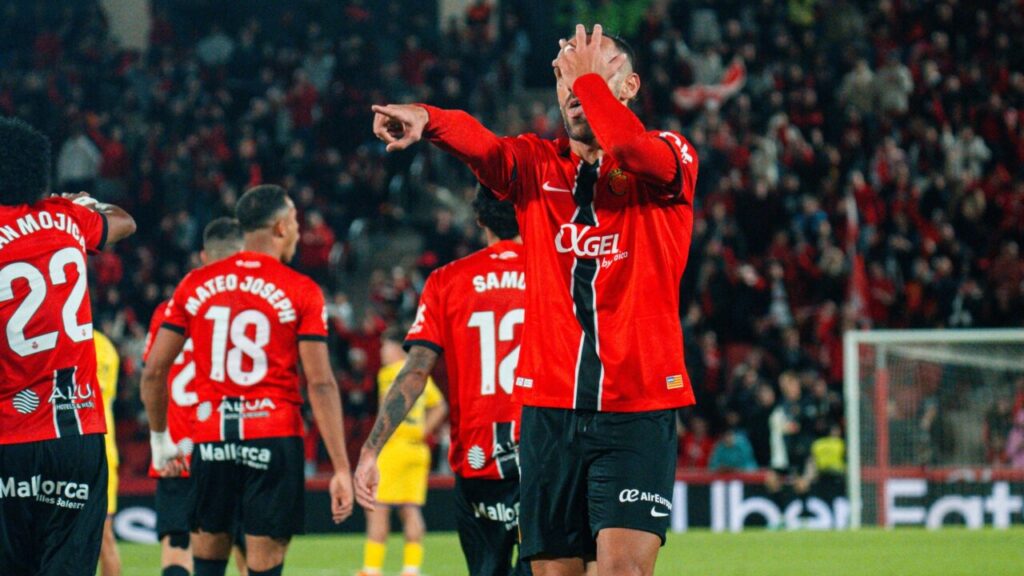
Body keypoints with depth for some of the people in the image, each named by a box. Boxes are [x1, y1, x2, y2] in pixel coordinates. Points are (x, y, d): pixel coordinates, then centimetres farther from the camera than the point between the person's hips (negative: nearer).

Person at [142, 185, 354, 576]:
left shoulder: (196, 285, 7)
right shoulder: (301, 293, -2)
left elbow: (154, 371, 7)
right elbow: (320, 383, -7)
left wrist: (159, 438, 21)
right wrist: (341, 469, -7)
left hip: (211, 441, 3)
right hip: (274, 440, -3)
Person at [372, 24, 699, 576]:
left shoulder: (669, 158, 2)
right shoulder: (537, 164, 11)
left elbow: (631, 149, -23)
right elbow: (482, 146, -10)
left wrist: (588, 75, -9)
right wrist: (425, 118, -31)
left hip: (638, 411, -4)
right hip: (550, 407, 4)